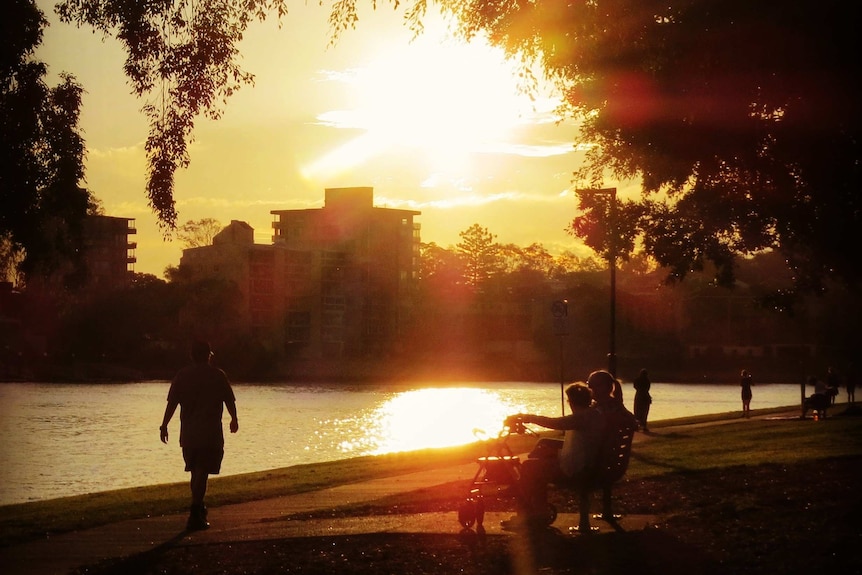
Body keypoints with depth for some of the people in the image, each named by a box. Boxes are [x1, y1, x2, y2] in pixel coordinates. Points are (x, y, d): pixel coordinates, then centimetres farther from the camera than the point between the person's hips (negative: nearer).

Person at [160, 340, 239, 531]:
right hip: (210, 434, -4)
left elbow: (172, 403, -1)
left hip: (188, 434, 4)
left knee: (196, 472, 19)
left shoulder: (182, 376, 3)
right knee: (202, 473, -7)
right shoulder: (217, 375, -3)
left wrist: (164, 425, 4)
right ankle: (195, 515, -15)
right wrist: (234, 419, 18)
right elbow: (230, 401, 1)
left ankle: (198, 510, 31)